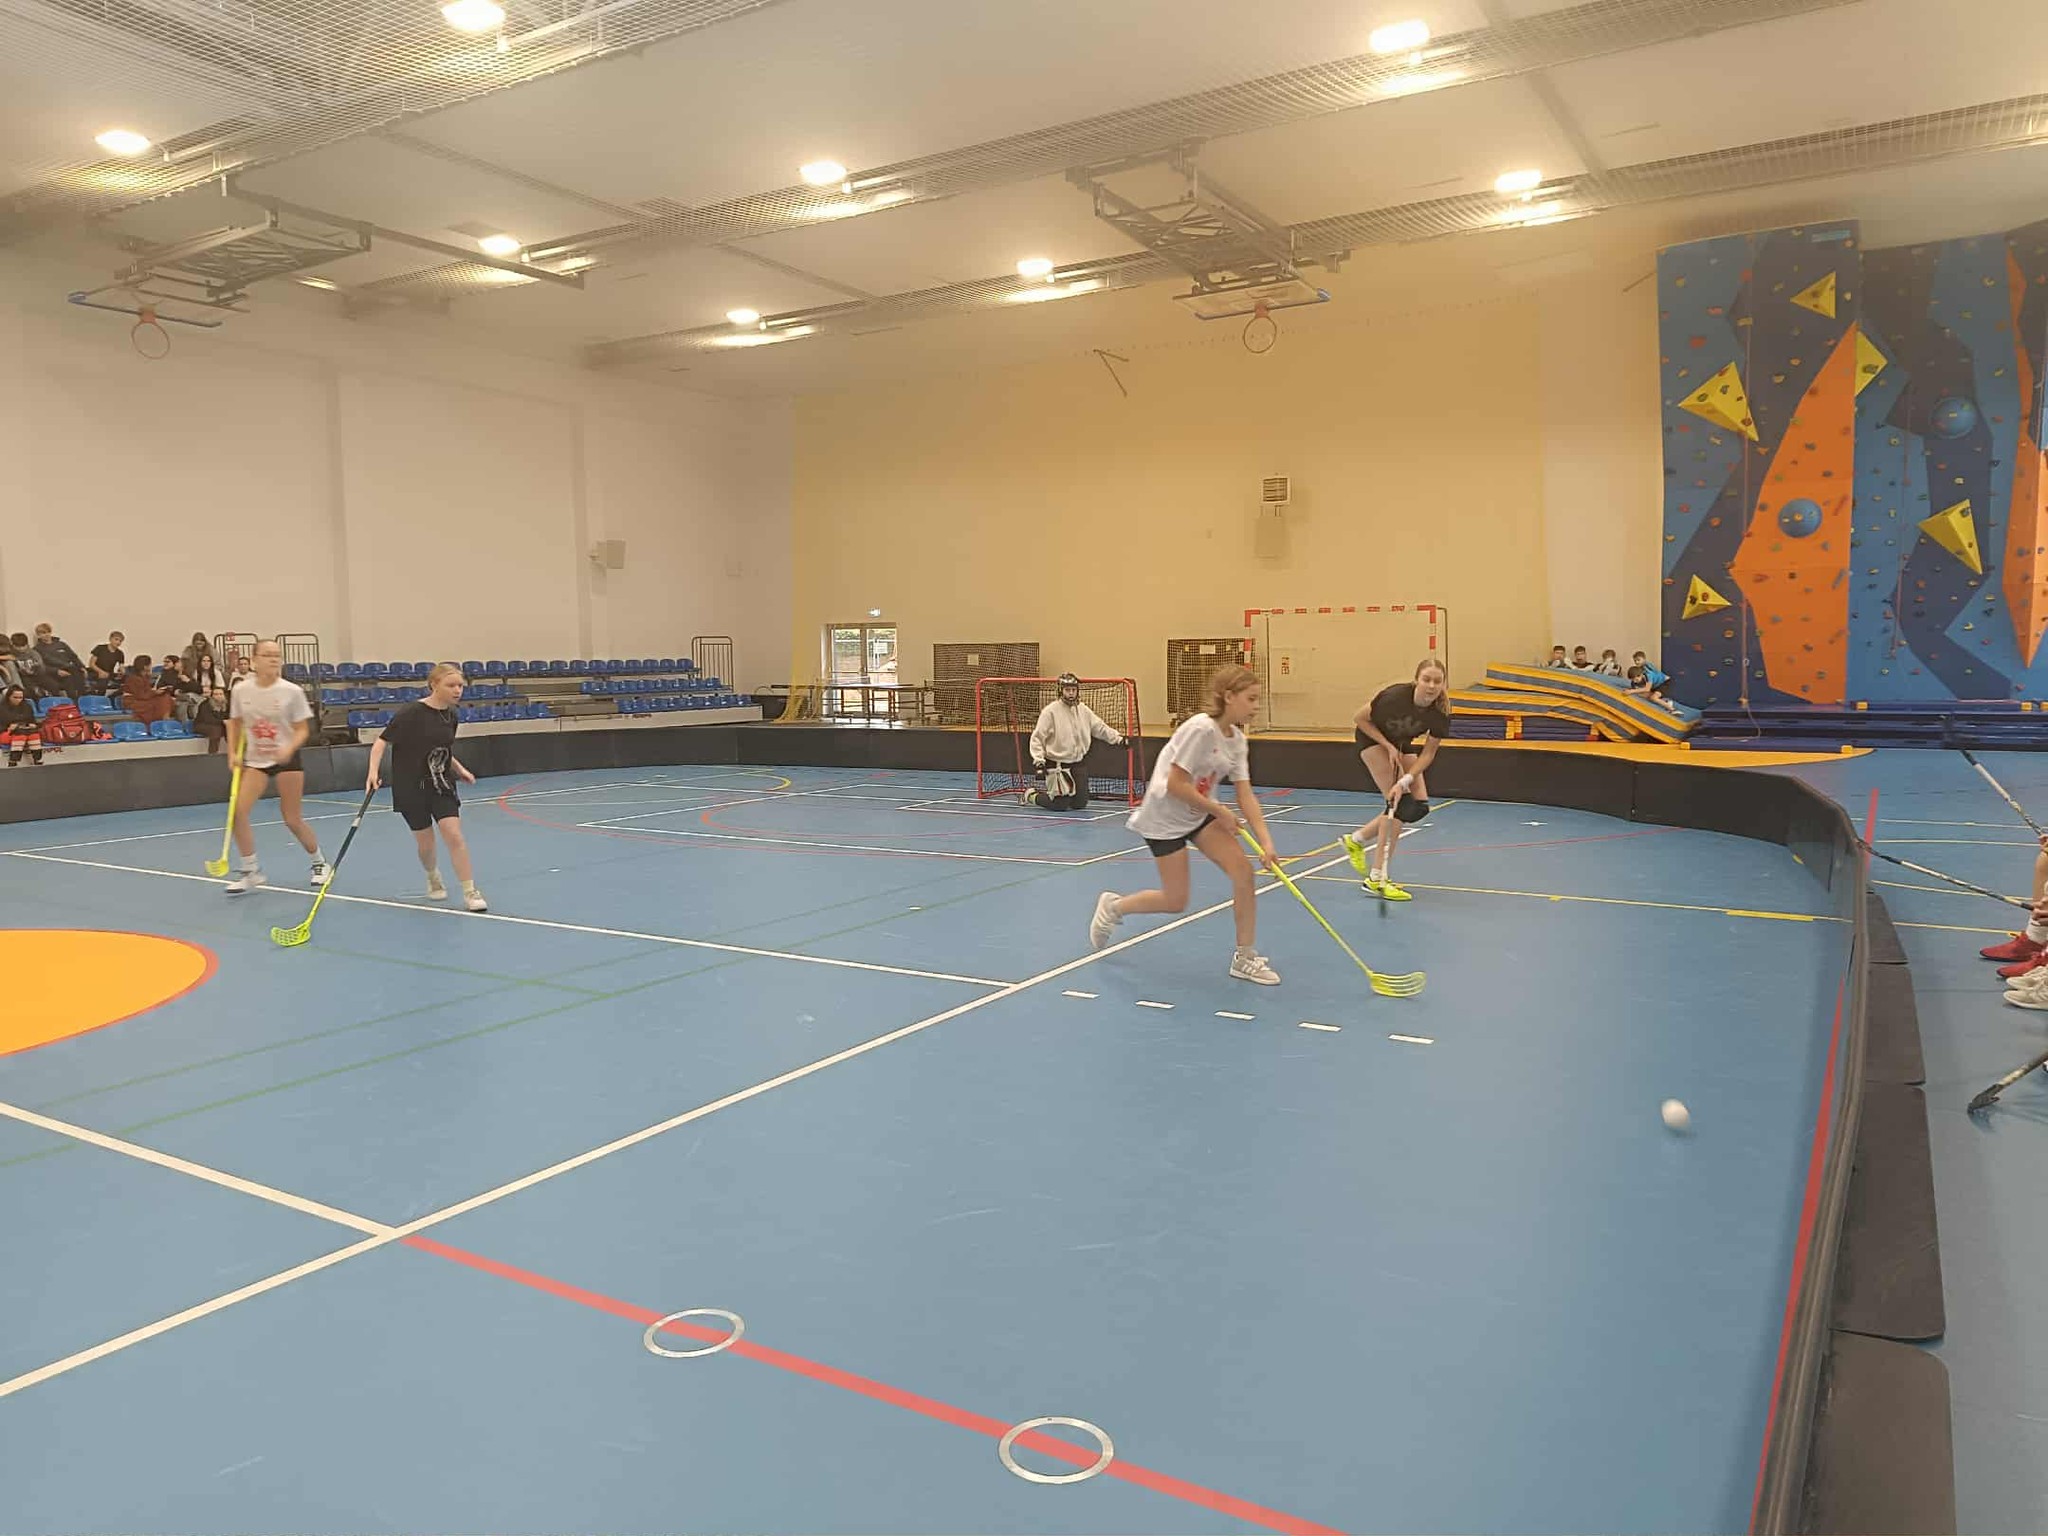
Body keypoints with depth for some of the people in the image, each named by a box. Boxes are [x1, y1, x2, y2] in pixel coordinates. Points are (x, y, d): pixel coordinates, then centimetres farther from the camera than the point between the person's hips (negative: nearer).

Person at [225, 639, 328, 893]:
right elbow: (235, 724, 12)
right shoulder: (241, 690, -3)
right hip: (254, 760, 3)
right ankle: (250, 871, 1)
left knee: (293, 820, 1)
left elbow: (302, 730, -6)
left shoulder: (292, 691, -10)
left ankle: (319, 862, 26)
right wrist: (233, 753, 3)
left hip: (286, 759, -3)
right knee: (238, 810, -14)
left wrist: (289, 749, -24)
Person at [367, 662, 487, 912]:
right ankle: (433, 880, 37)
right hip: (411, 788, -4)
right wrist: (374, 771, -29)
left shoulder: (451, 715, 2)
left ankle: (470, 892, -6)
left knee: (454, 835, -10)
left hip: (442, 785, 4)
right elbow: (381, 741, -16)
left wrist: (460, 769, 11)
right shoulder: (411, 713, -17)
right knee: (425, 843, 7)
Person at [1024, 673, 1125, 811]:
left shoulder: (1083, 710, 5)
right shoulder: (1050, 711, -12)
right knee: (1060, 805, -9)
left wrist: (1117, 738, -1)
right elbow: (1037, 737, -11)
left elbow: (1099, 727, 9)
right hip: (1057, 765, -6)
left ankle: (1048, 792, 30)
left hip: (1077, 765, 6)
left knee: (1080, 804, 7)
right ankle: (1031, 796, 17)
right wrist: (1039, 759, -18)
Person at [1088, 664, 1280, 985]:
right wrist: (1219, 810, -18)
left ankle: (1245, 957, 2)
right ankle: (1113, 906, 27)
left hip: (1201, 814, 7)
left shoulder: (1237, 740, -2)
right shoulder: (1200, 729, -26)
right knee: (1175, 901, -2)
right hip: (1164, 817, -7)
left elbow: (1246, 796, -6)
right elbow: (1175, 785, -26)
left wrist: (1266, 842, -16)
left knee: (1243, 870, -10)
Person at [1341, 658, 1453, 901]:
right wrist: (1388, 746, -22)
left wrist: (1405, 781, -28)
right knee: (1399, 802, -18)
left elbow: (1428, 753, -16)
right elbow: (1360, 719, -19)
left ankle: (1356, 839, 16)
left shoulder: (1441, 713, -23)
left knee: (1419, 806, -2)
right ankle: (1378, 878, -15)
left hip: (1402, 745, 6)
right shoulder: (1394, 696, -35)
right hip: (1372, 739, -6)